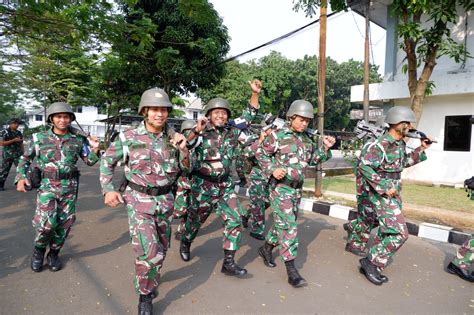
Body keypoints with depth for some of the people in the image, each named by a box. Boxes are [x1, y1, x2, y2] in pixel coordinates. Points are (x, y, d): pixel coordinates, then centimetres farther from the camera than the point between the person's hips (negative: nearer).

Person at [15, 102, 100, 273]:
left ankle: (54, 253, 29)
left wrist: (94, 149, -12)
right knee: (46, 222, -15)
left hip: (69, 187, 2)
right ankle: (39, 249, 16)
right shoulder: (40, 137, -1)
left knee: (64, 223, 7)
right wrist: (21, 177, -4)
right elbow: (25, 158, 9)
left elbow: (89, 161, 7)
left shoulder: (78, 139, 0)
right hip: (47, 185, -1)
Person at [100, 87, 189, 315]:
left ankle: (150, 279, 48)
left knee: (161, 248, 19)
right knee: (149, 252, -14)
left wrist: (183, 150, -16)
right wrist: (107, 190, -4)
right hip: (139, 201, -4)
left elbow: (185, 169, 2)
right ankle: (145, 296, 12)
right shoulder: (128, 137, -11)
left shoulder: (173, 137, -3)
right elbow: (107, 161, 4)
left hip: (165, 200, 4)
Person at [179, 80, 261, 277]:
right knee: (195, 220, 14)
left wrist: (255, 93, -5)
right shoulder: (201, 134, -8)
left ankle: (228, 263, 5)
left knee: (235, 221, -4)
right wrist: (196, 131, -34)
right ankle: (185, 243, 45)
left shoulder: (232, 133, 3)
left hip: (226, 185, 4)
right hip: (202, 185, -3)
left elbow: (249, 115, 6)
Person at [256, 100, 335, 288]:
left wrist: (325, 148, -1)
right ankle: (291, 270, -3)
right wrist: (272, 170, -16)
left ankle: (266, 249, 39)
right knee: (288, 227, -9)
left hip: (297, 188, 7)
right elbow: (261, 153, -4)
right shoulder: (278, 136, -10)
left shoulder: (307, 139, 9)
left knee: (283, 224, 17)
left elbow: (313, 159, 15)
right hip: (280, 187, -7)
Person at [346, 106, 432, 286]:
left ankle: (354, 244, 48)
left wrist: (421, 149, 12)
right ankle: (373, 263, -2)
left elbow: (405, 162, 24)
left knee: (368, 221, 26)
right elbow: (364, 166, -25)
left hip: (391, 193, 9)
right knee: (399, 233, -11)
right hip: (380, 195, -9)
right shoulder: (381, 145, -22)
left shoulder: (400, 144, 8)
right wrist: (384, 187, -24)